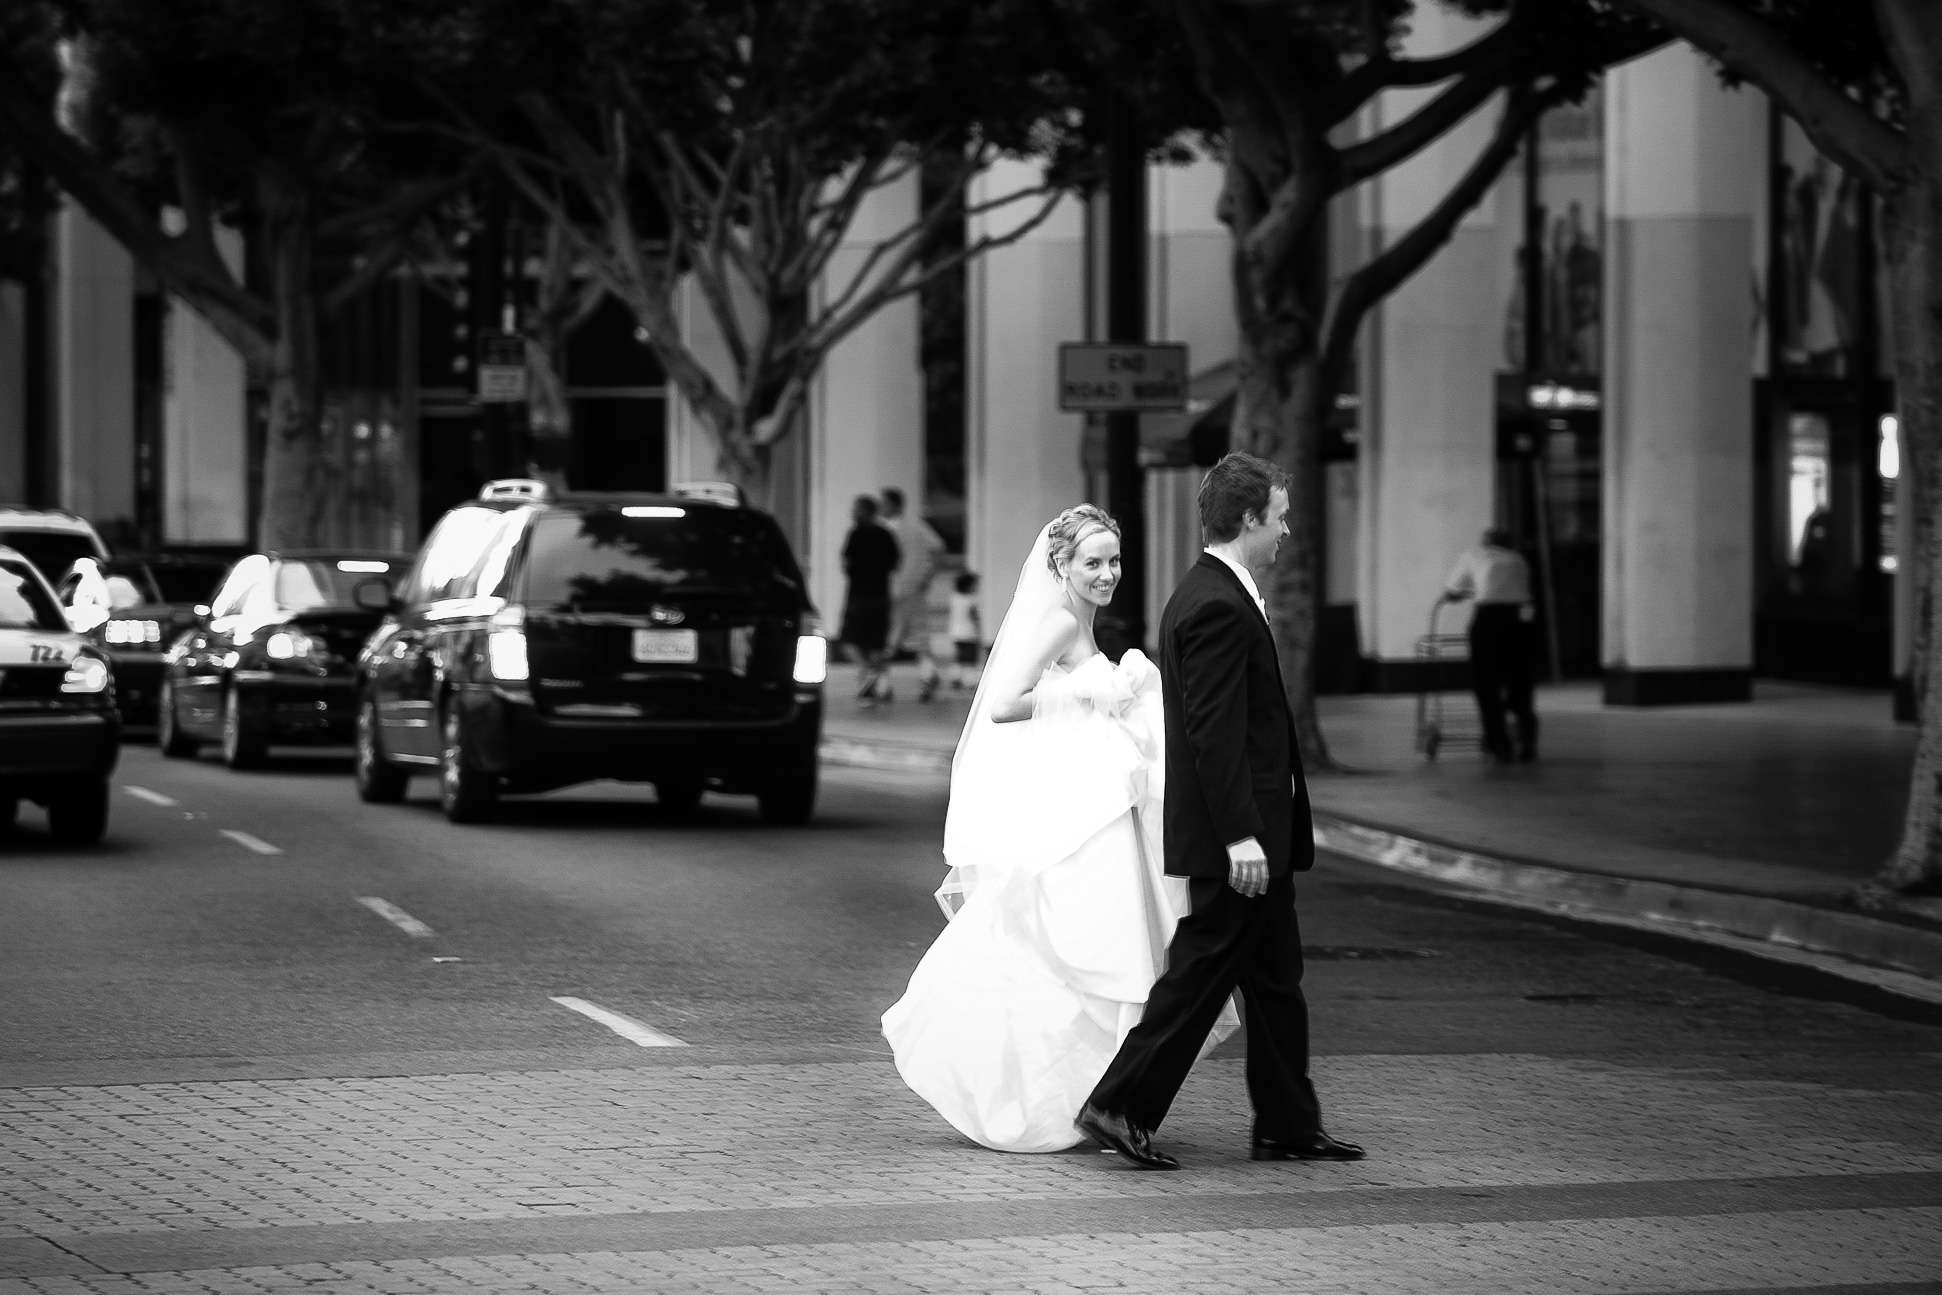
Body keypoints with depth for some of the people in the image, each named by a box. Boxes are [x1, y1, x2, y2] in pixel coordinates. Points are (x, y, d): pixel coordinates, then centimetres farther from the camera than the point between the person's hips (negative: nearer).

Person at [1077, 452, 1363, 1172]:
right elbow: (1214, 731, -23)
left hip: (1252, 833, 11)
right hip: (1234, 840, -11)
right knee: (1198, 976, -5)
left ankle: (1288, 1128, 18)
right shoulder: (1220, 608, -18)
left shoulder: (1206, 594, 15)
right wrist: (1240, 835, -24)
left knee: (1276, 979, 13)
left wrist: (1278, 820, 23)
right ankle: (1121, 1108, 0)